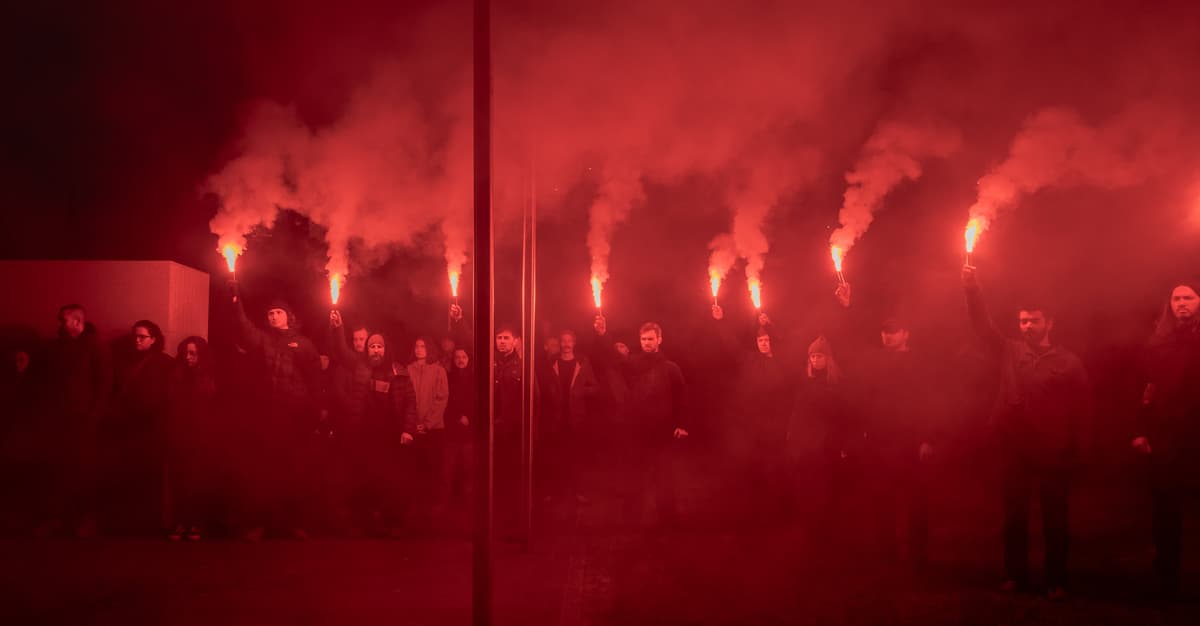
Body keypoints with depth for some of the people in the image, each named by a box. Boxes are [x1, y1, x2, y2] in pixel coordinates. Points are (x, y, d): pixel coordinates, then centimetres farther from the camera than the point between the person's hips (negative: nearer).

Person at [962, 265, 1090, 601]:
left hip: (1053, 452, -2)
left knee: (1054, 518, 5)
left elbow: (1082, 406, 1)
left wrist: (1073, 447, -6)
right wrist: (972, 289, -16)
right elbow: (983, 324, -2)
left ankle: (1056, 580, 14)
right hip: (1014, 449, 2)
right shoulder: (1010, 351, 7)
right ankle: (1015, 575, 22)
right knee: (1014, 515, 10)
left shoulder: (1068, 361, 1)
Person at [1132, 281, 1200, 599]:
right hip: (1164, 440, 3)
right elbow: (1148, 390, 9)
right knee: (1165, 513, 6)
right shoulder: (1159, 343, 10)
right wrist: (1141, 430, 1)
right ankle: (1167, 582, 15)